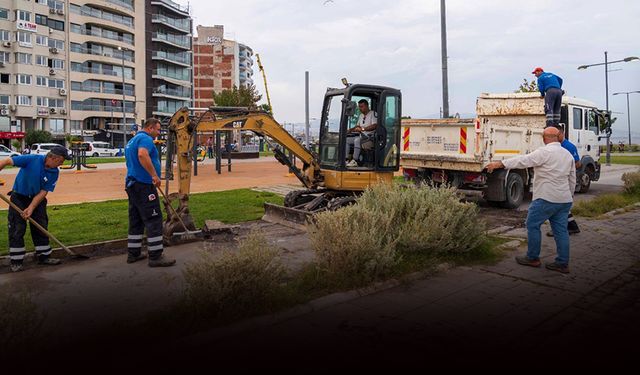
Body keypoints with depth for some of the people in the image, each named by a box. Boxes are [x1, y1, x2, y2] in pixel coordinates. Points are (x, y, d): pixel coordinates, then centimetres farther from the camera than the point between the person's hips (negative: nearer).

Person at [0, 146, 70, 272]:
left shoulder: (54, 172, -11)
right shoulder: (32, 159, -23)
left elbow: (43, 192, -11)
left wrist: (31, 208, -21)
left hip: (37, 199, 4)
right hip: (19, 197, -4)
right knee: (17, 229, -3)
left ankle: (44, 256, 19)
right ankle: (16, 261, 5)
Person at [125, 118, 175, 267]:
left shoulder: (132, 141, 22)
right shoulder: (146, 138, -11)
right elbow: (142, 155, -31)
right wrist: (154, 175, -30)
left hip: (132, 183, 10)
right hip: (143, 185, -10)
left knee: (136, 221, 14)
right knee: (154, 220, -7)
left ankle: (133, 253, 20)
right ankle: (155, 256, -6)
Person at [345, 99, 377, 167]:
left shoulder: (373, 114, -4)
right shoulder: (361, 115, 23)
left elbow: (374, 126, -17)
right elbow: (357, 126, 27)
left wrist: (362, 129, -24)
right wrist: (350, 130, 6)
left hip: (369, 136, -9)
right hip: (360, 135, 9)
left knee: (357, 140, -36)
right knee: (346, 140, -7)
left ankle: (355, 161, -36)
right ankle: (346, 159, -13)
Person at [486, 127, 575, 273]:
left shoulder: (545, 152, -11)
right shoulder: (568, 154, 14)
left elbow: (522, 161, -16)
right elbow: (572, 180, 19)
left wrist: (499, 164, -15)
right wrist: (569, 197, 29)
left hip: (546, 198, -8)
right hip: (564, 200, 8)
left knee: (532, 225, 4)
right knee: (561, 229, 9)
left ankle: (533, 258, 11)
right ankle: (563, 263, 11)